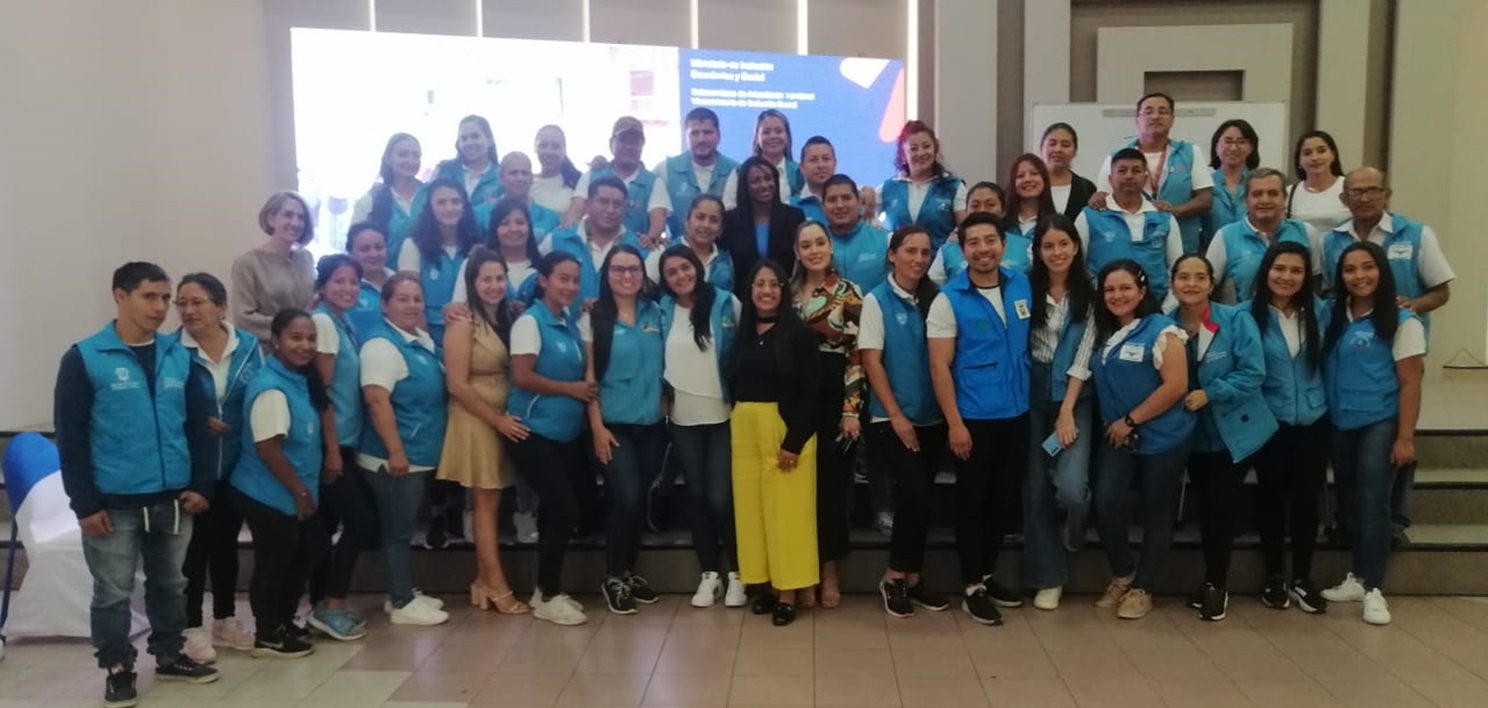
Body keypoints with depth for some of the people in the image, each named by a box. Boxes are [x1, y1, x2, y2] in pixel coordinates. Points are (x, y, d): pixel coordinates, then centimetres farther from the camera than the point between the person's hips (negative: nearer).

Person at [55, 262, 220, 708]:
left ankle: (170, 655, 32)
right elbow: (70, 437, -8)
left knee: (170, 584, 17)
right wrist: (85, 502, -11)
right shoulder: (84, 359, -7)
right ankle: (118, 669, 23)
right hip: (114, 503, -4)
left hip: (173, 500, 4)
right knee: (113, 592, 7)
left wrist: (200, 484, 2)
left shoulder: (179, 357, 5)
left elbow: (199, 425, 9)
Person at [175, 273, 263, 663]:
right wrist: (195, 421, -19)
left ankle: (225, 619, 30)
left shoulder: (249, 347, 1)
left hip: (237, 466, 3)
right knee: (194, 546, 5)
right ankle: (192, 627, 19)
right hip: (191, 467, -3)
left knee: (226, 542, 16)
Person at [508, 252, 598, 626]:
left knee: (557, 510, 11)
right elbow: (522, 377, -17)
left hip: (567, 432, 7)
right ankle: (548, 597, 8)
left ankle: (546, 589, 25)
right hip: (535, 432, -7)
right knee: (565, 509, -8)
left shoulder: (570, 321, 10)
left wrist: (585, 388, 1)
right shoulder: (530, 321, -10)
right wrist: (571, 389, -11)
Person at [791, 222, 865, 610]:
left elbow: (858, 356, -6)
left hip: (835, 400, -3)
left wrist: (852, 409, -12)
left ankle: (829, 569, 16)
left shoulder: (849, 293, -2)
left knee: (833, 484, 3)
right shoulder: (788, 292, 8)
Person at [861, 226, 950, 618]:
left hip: (932, 417, 4)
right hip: (892, 419, -4)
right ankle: (896, 576, 6)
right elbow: (871, 362, -9)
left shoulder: (935, 298, 4)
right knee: (915, 495, -12)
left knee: (919, 497, 9)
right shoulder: (876, 300, -6)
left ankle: (910, 576, 22)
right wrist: (896, 416, -12)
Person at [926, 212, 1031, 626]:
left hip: (1017, 414, 5)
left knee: (1004, 499, 14)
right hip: (974, 418, -5)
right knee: (973, 501, 5)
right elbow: (940, 366, -12)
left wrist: (1037, 398, 7)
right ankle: (972, 588, 16)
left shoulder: (1022, 286, 3)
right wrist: (954, 423, -16)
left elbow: (1032, 341, 14)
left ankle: (988, 575, 31)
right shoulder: (949, 299, -10)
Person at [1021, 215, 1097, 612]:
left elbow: (1084, 355, -6)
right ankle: (1048, 577, 16)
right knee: (1036, 489, 3)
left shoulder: (1090, 294, -1)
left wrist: (1066, 411, -11)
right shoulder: (1027, 290, 2)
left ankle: (1073, 531, 19)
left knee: (1070, 486, -17)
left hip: (1074, 399, -1)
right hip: (1032, 398, 2)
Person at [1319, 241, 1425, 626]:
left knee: (1372, 504, -5)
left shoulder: (1402, 321, -7)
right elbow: (1324, 371, 8)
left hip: (1379, 424, -5)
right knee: (1349, 503, 11)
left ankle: (1374, 588, 4)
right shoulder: (1334, 318, 6)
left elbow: (1410, 383, -8)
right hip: (1340, 425, 5)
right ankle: (1356, 578, 23)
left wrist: (1405, 437, -13)